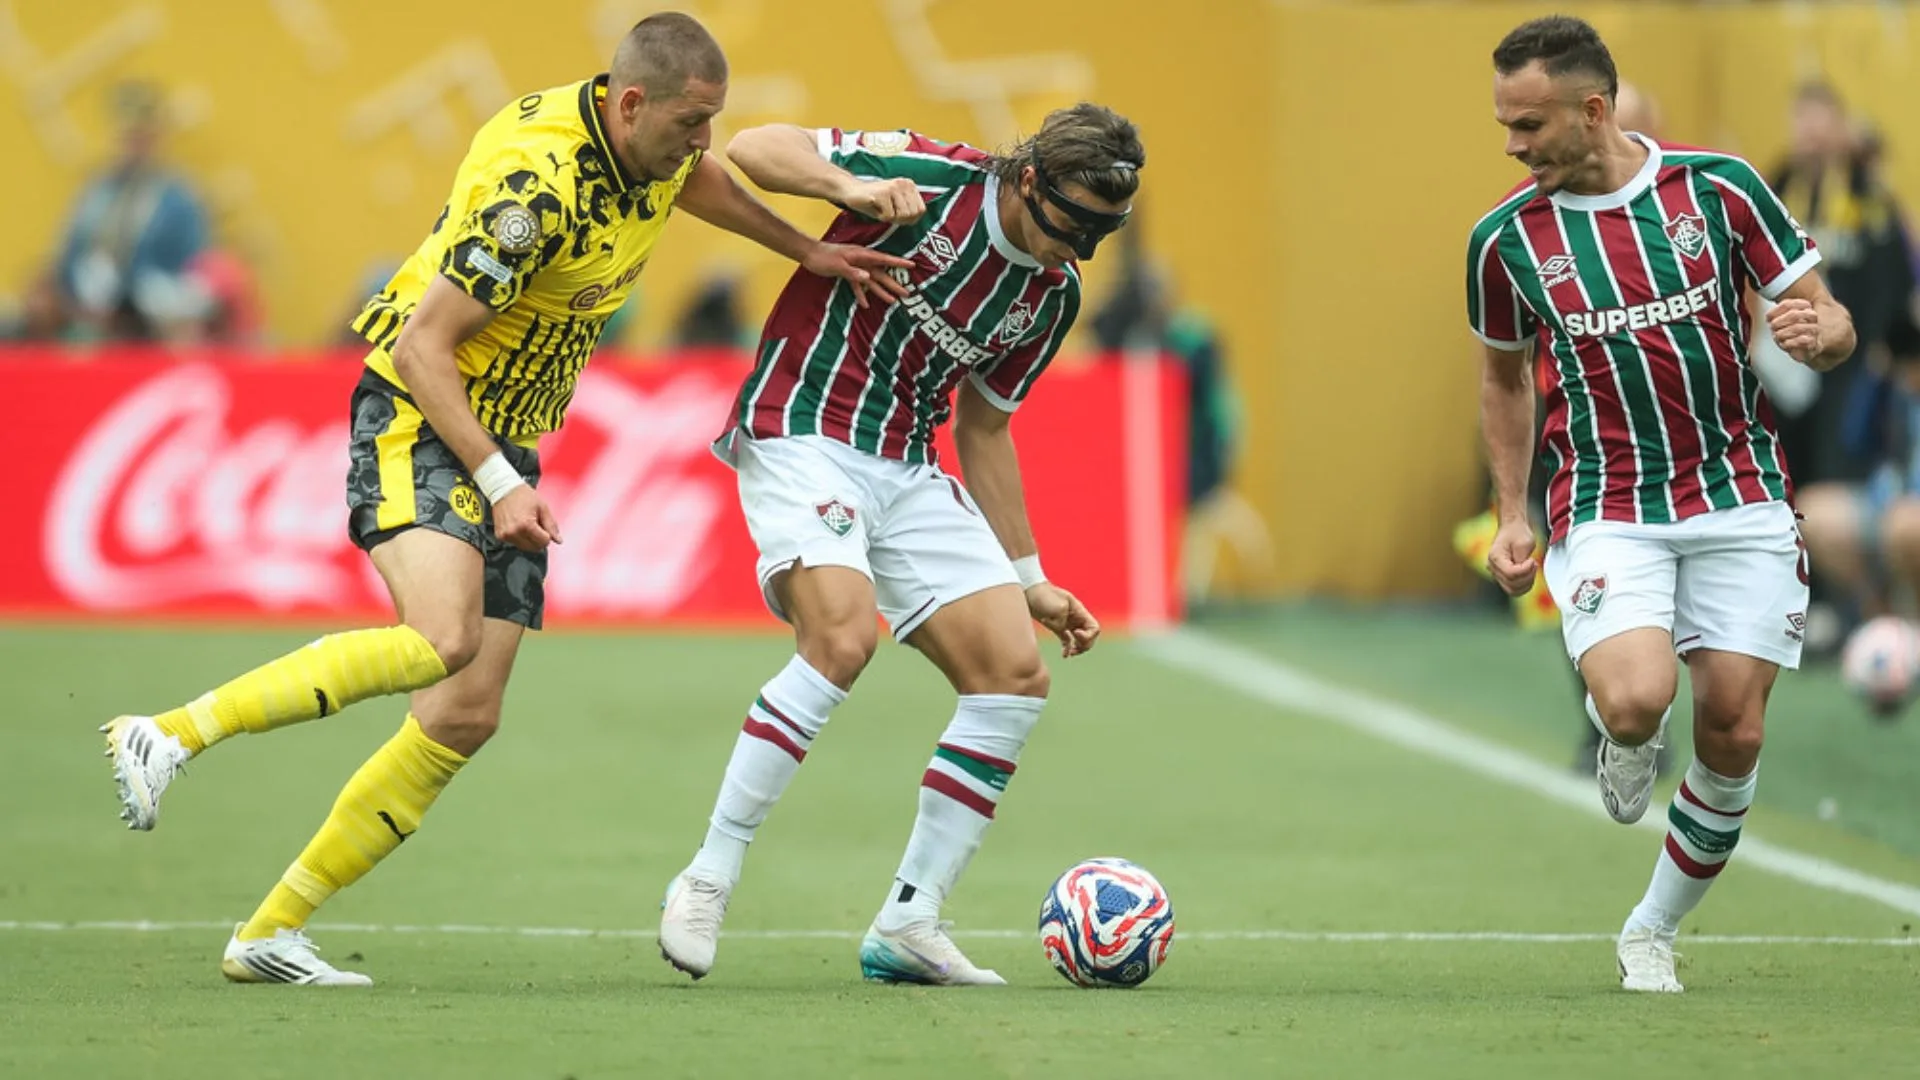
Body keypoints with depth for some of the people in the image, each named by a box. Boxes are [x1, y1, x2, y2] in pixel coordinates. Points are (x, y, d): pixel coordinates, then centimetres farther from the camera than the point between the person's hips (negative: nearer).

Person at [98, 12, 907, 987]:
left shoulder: (655, 149, 0)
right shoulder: (534, 185, -26)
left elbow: (694, 178, 29)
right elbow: (423, 346, -24)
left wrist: (807, 251, 33)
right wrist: (499, 483, -26)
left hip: (506, 442, 9)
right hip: (418, 419, -9)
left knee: (466, 716, 0)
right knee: (441, 641, -33)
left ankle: (269, 934, 4)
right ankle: (169, 735, -24)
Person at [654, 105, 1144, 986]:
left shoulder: (1053, 294, 8)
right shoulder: (928, 178, -12)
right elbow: (752, 149, -13)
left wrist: (1029, 581, 20)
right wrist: (851, 187, -31)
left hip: (907, 470, 7)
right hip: (802, 436, -7)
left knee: (1014, 675, -3)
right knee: (842, 637, -29)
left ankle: (907, 925, 2)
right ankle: (706, 881, -18)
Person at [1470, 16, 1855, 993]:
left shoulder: (1717, 188, -5)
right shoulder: (1506, 239, -1)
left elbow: (1832, 324, 0)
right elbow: (1505, 376, 16)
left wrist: (1814, 331, -24)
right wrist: (1512, 515, 8)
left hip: (1740, 500, 1)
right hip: (1606, 510, -1)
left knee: (1733, 736, -1)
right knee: (1635, 701, -26)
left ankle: (1654, 932, 19)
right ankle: (1622, 747, 11)